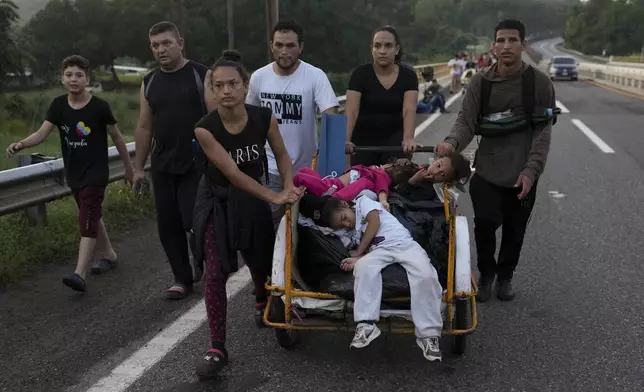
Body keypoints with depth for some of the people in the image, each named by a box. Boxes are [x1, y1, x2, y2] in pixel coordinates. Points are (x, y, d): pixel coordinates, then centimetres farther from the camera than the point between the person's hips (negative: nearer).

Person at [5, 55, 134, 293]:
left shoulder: (99, 106, -13)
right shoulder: (58, 105, -2)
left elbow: (117, 138, -2)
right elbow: (42, 134, -11)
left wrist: (129, 168, 5)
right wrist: (21, 144, -32)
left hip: (96, 174, -6)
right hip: (73, 174, 6)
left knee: (87, 222, -12)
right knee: (92, 218, 19)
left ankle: (79, 275, -16)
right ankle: (109, 255, 38)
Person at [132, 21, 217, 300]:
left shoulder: (202, 75, -4)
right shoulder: (149, 83, 10)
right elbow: (144, 127, 13)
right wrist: (139, 167, 11)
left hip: (197, 164, -5)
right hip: (163, 167, 5)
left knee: (194, 220, -8)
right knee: (168, 225, 5)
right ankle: (182, 278, 19)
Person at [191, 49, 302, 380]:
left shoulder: (264, 117, -16)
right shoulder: (205, 129, -24)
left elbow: (281, 155, 0)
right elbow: (232, 173, -24)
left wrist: (289, 186, -17)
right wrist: (273, 197, -24)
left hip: (252, 201, 3)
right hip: (218, 203, -3)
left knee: (262, 262, 17)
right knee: (216, 274, -10)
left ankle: (263, 304, 53)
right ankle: (217, 349, -1)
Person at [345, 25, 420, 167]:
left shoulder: (408, 76, -7)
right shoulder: (360, 74, -11)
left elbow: (409, 110, -20)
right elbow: (351, 110, -21)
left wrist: (408, 139, -39)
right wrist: (346, 139, -38)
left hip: (394, 139, 1)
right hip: (364, 140, 0)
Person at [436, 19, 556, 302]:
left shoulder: (539, 82, -3)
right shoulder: (480, 81, 0)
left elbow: (543, 130, -5)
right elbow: (466, 120, -5)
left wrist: (531, 169, -15)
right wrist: (452, 142, -27)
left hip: (522, 173, 0)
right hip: (487, 170, 0)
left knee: (515, 232, 10)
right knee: (484, 224, -9)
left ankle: (505, 276, 35)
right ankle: (486, 274, 19)